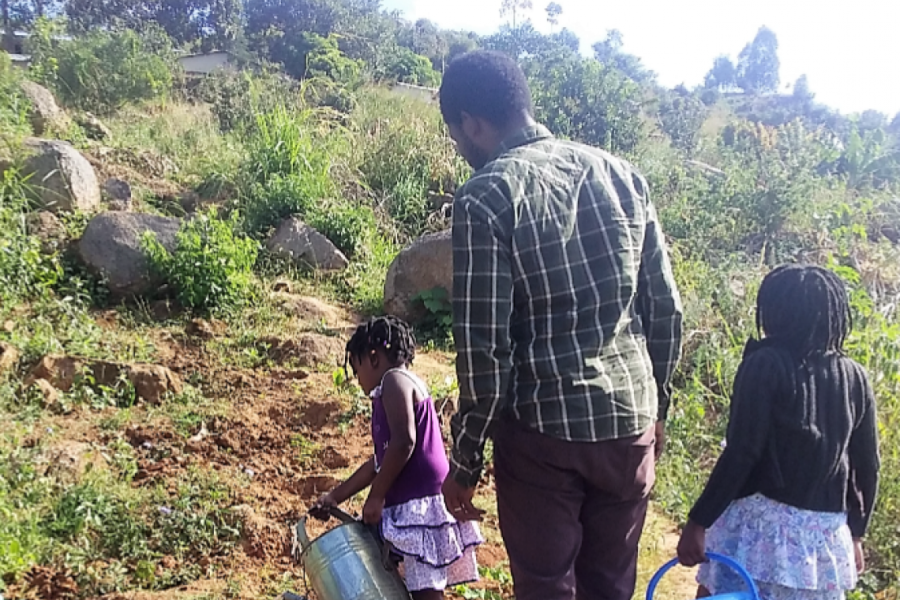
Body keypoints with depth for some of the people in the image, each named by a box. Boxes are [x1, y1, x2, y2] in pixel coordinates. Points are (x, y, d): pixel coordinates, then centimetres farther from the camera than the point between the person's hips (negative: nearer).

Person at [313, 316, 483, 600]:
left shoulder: (395, 380, -6)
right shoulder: (399, 385, 23)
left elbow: (403, 442, -21)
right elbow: (380, 461, 26)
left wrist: (376, 497, -15)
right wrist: (335, 496, 28)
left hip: (420, 505, -10)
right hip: (416, 506, 10)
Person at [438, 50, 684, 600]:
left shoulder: (486, 198, -13)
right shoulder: (622, 174, 4)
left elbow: (485, 348, -15)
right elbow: (666, 309, 7)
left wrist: (466, 461, -3)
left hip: (543, 431, -5)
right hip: (631, 420, 6)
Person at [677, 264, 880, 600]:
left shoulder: (766, 364, -10)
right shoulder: (855, 378, 5)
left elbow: (742, 453, -16)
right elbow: (867, 466, 9)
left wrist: (699, 521, -12)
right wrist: (855, 533, 21)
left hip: (763, 522, -5)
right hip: (828, 533, 6)